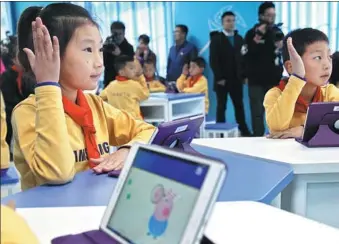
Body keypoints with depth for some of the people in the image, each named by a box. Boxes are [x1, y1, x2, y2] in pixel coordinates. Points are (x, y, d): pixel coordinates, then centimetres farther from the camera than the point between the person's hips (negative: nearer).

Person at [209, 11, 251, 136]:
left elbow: (243, 58, 11)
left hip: (237, 79, 4)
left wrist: (245, 75, 2)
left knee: (239, 105, 7)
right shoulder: (216, 38, 0)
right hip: (222, 80, -4)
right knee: (221, 106, 2)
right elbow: (213, 60, -8)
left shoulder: (239, 39, 13)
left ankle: (244, 130, 12)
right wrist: (219, 77, -15)